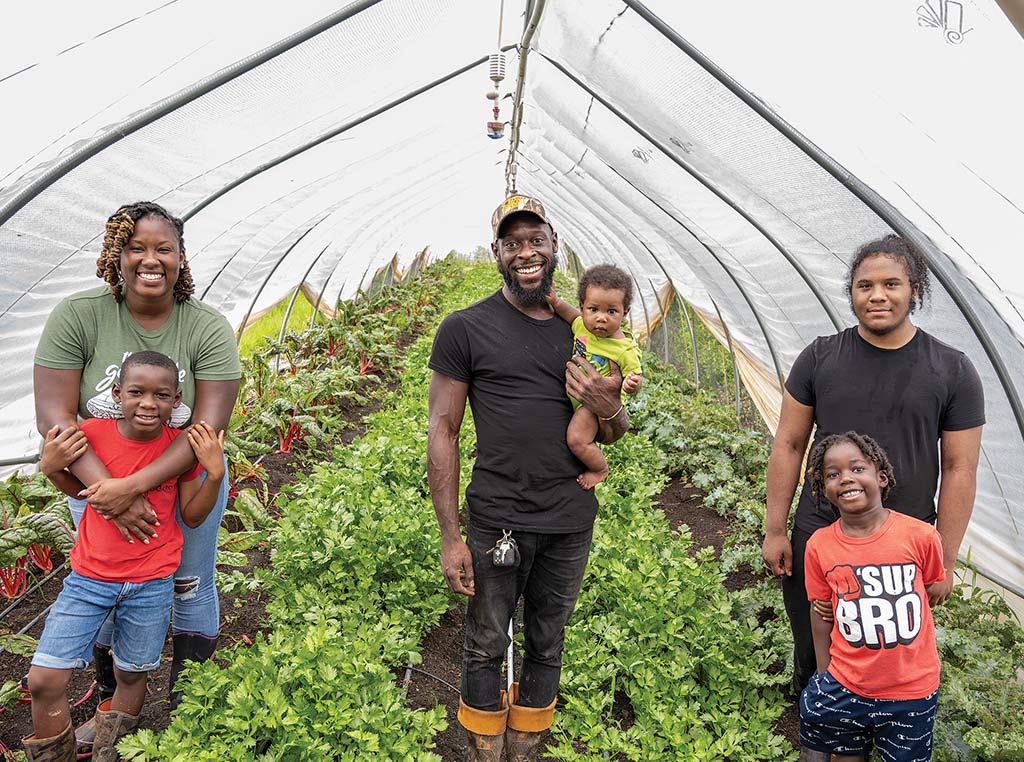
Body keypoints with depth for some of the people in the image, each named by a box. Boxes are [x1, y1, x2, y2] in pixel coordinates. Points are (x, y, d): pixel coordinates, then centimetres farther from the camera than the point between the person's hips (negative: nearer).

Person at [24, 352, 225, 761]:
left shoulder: (182, 445, -11)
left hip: (152, 584, 0)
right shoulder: (92, 433, -10)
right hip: (89, 577, 1)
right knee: (43, 680, -2)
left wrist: (215, 472, -18)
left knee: (131, 675, 14)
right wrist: (51, 467, -10)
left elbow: (192, 516, -4)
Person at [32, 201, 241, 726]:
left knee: (190, 589, 14)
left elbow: (208, 430, -21)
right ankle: (107, 701, 40)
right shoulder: (77, 316, -15)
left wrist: (134, 486, -30)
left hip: (186, 481, 0)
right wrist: (106, 489, -28)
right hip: (97, 478, 1)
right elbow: (54, 416, -19)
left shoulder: (208, 329, -16)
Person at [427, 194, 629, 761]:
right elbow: (442, 431, -5)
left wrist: (609, 410, -12)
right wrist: (450, 537, -10)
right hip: (497, 521, -4)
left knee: (547, 647, 16)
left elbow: (613, 434, 15)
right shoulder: (465, 329, -4)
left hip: (572, 523, 4)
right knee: (486, 646, 8)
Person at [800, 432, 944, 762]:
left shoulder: (921, 536, -16)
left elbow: (931, 593, 2)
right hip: (845, 686, 1)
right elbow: (821, 614, 2)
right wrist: (824, 674, 7)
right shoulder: (819, 546, -11)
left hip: (913, 690, -1)